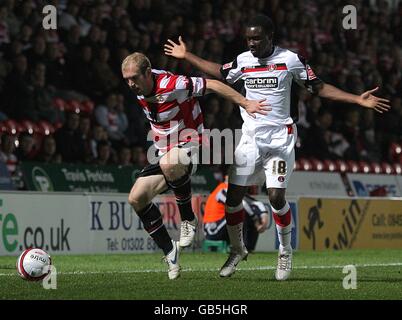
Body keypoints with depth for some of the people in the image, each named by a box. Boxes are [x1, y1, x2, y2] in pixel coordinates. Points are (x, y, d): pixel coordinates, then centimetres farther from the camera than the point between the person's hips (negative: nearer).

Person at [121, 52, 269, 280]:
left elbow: (213, 85, -18)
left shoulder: (172, 85, -23)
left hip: (188, 147, -8)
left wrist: (246, 104, -17)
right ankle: (170, 251, 4)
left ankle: (189, 219, -20)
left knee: (169, 164, -42)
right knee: (136, 198, -7)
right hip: (164, 154, 8)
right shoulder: (141, 90, 1)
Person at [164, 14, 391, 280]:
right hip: (251, 138, 4)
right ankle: (237, 249, 20)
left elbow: (318, 88, 3)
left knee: (276, 197, -14)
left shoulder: (291, 60, -4)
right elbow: (220, 73, 25)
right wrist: (186, 56, 30)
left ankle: (286, 252, 7)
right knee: (233, 196, -2)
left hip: (280, 138, -4)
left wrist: (359, 100, -4)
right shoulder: (242, 61, 6)